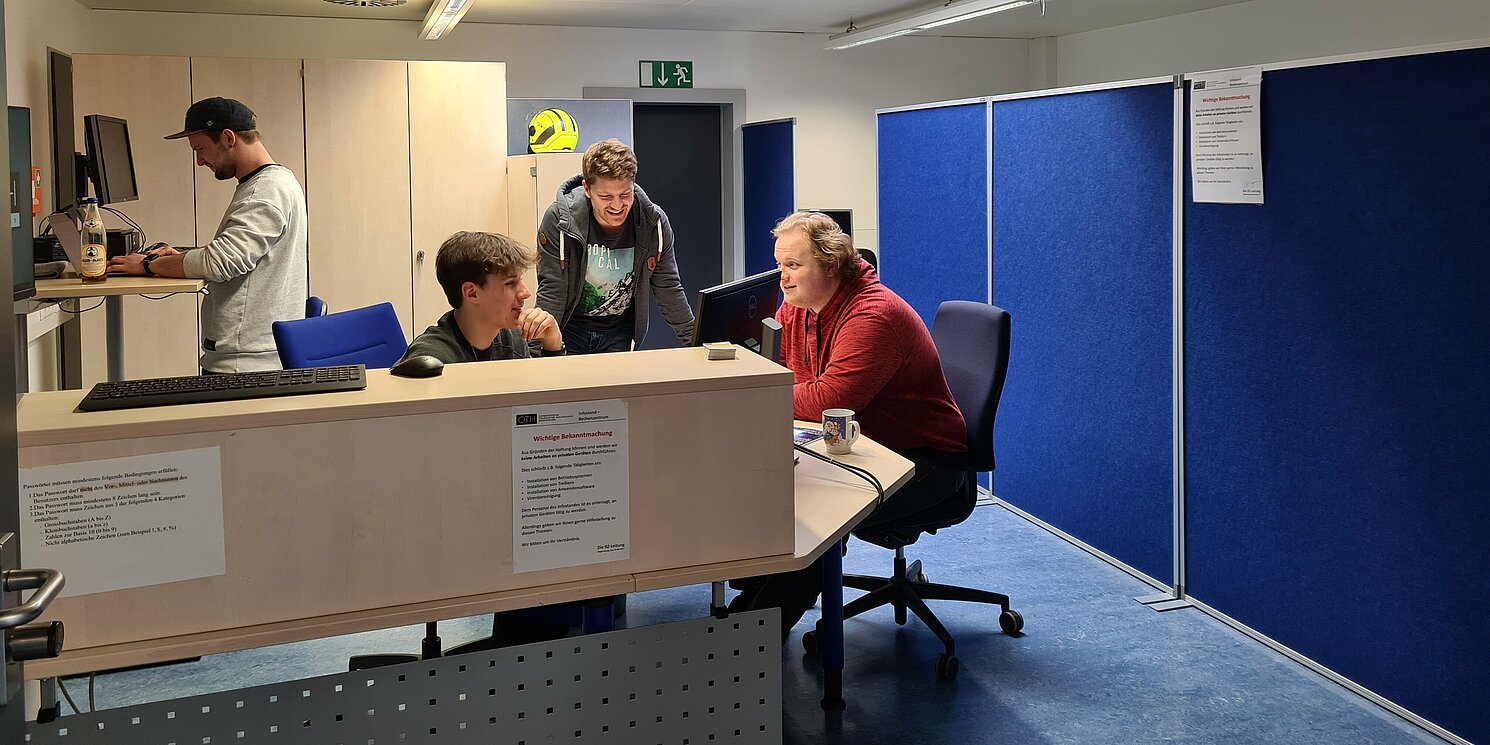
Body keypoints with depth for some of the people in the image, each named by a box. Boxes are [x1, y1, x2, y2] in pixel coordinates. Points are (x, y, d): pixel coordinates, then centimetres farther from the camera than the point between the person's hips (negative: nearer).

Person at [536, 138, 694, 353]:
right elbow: (551, 290, -16)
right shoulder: (559, 219, -20)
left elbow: (669, 289, -3)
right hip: (569, 329, -2)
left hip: (619, 333, 2)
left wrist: (695, 342, -3)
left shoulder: (654, 222, -13)